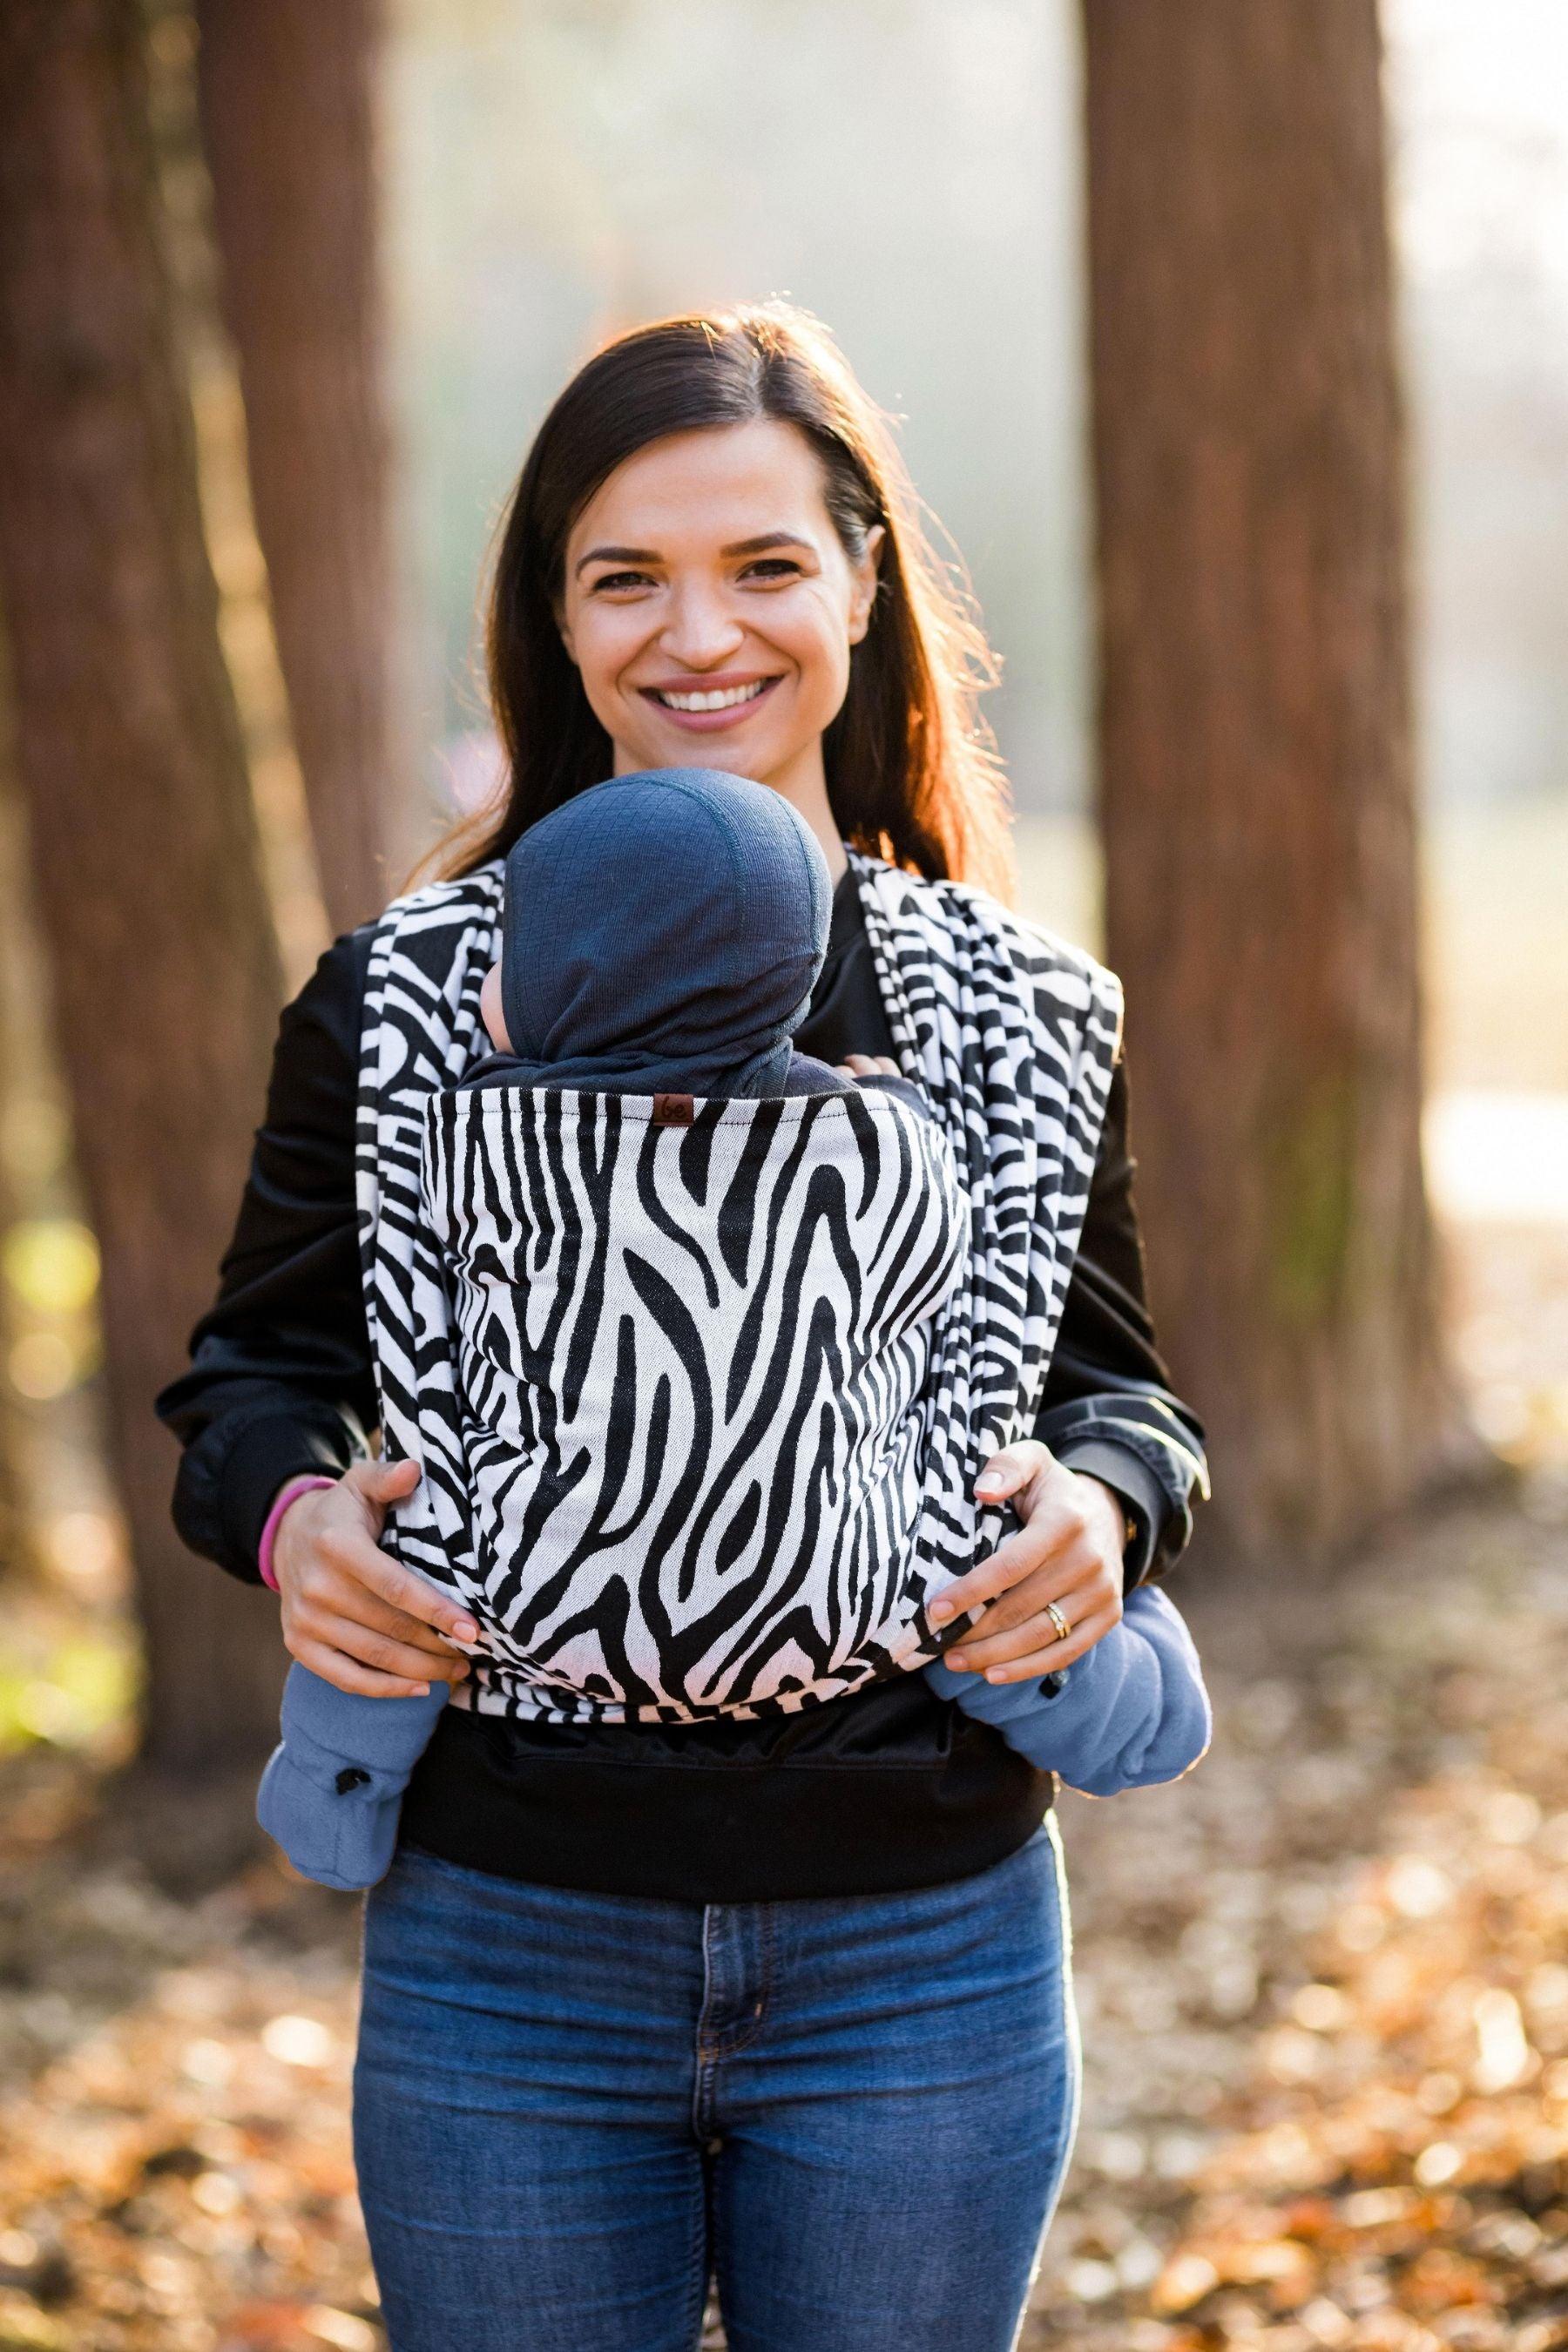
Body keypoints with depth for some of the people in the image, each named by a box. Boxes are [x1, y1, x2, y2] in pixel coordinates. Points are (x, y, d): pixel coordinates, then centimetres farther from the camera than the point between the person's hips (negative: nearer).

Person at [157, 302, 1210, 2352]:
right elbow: (255, 1369, 8)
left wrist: (1104, 1505, -10)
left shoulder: (1017, 1013, 3)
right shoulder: (403, 1003, 0)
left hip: (923, 1951, 1)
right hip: (509, 1952, 0)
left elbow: (1117, 1380, 12)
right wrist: (293, 1516, -13)